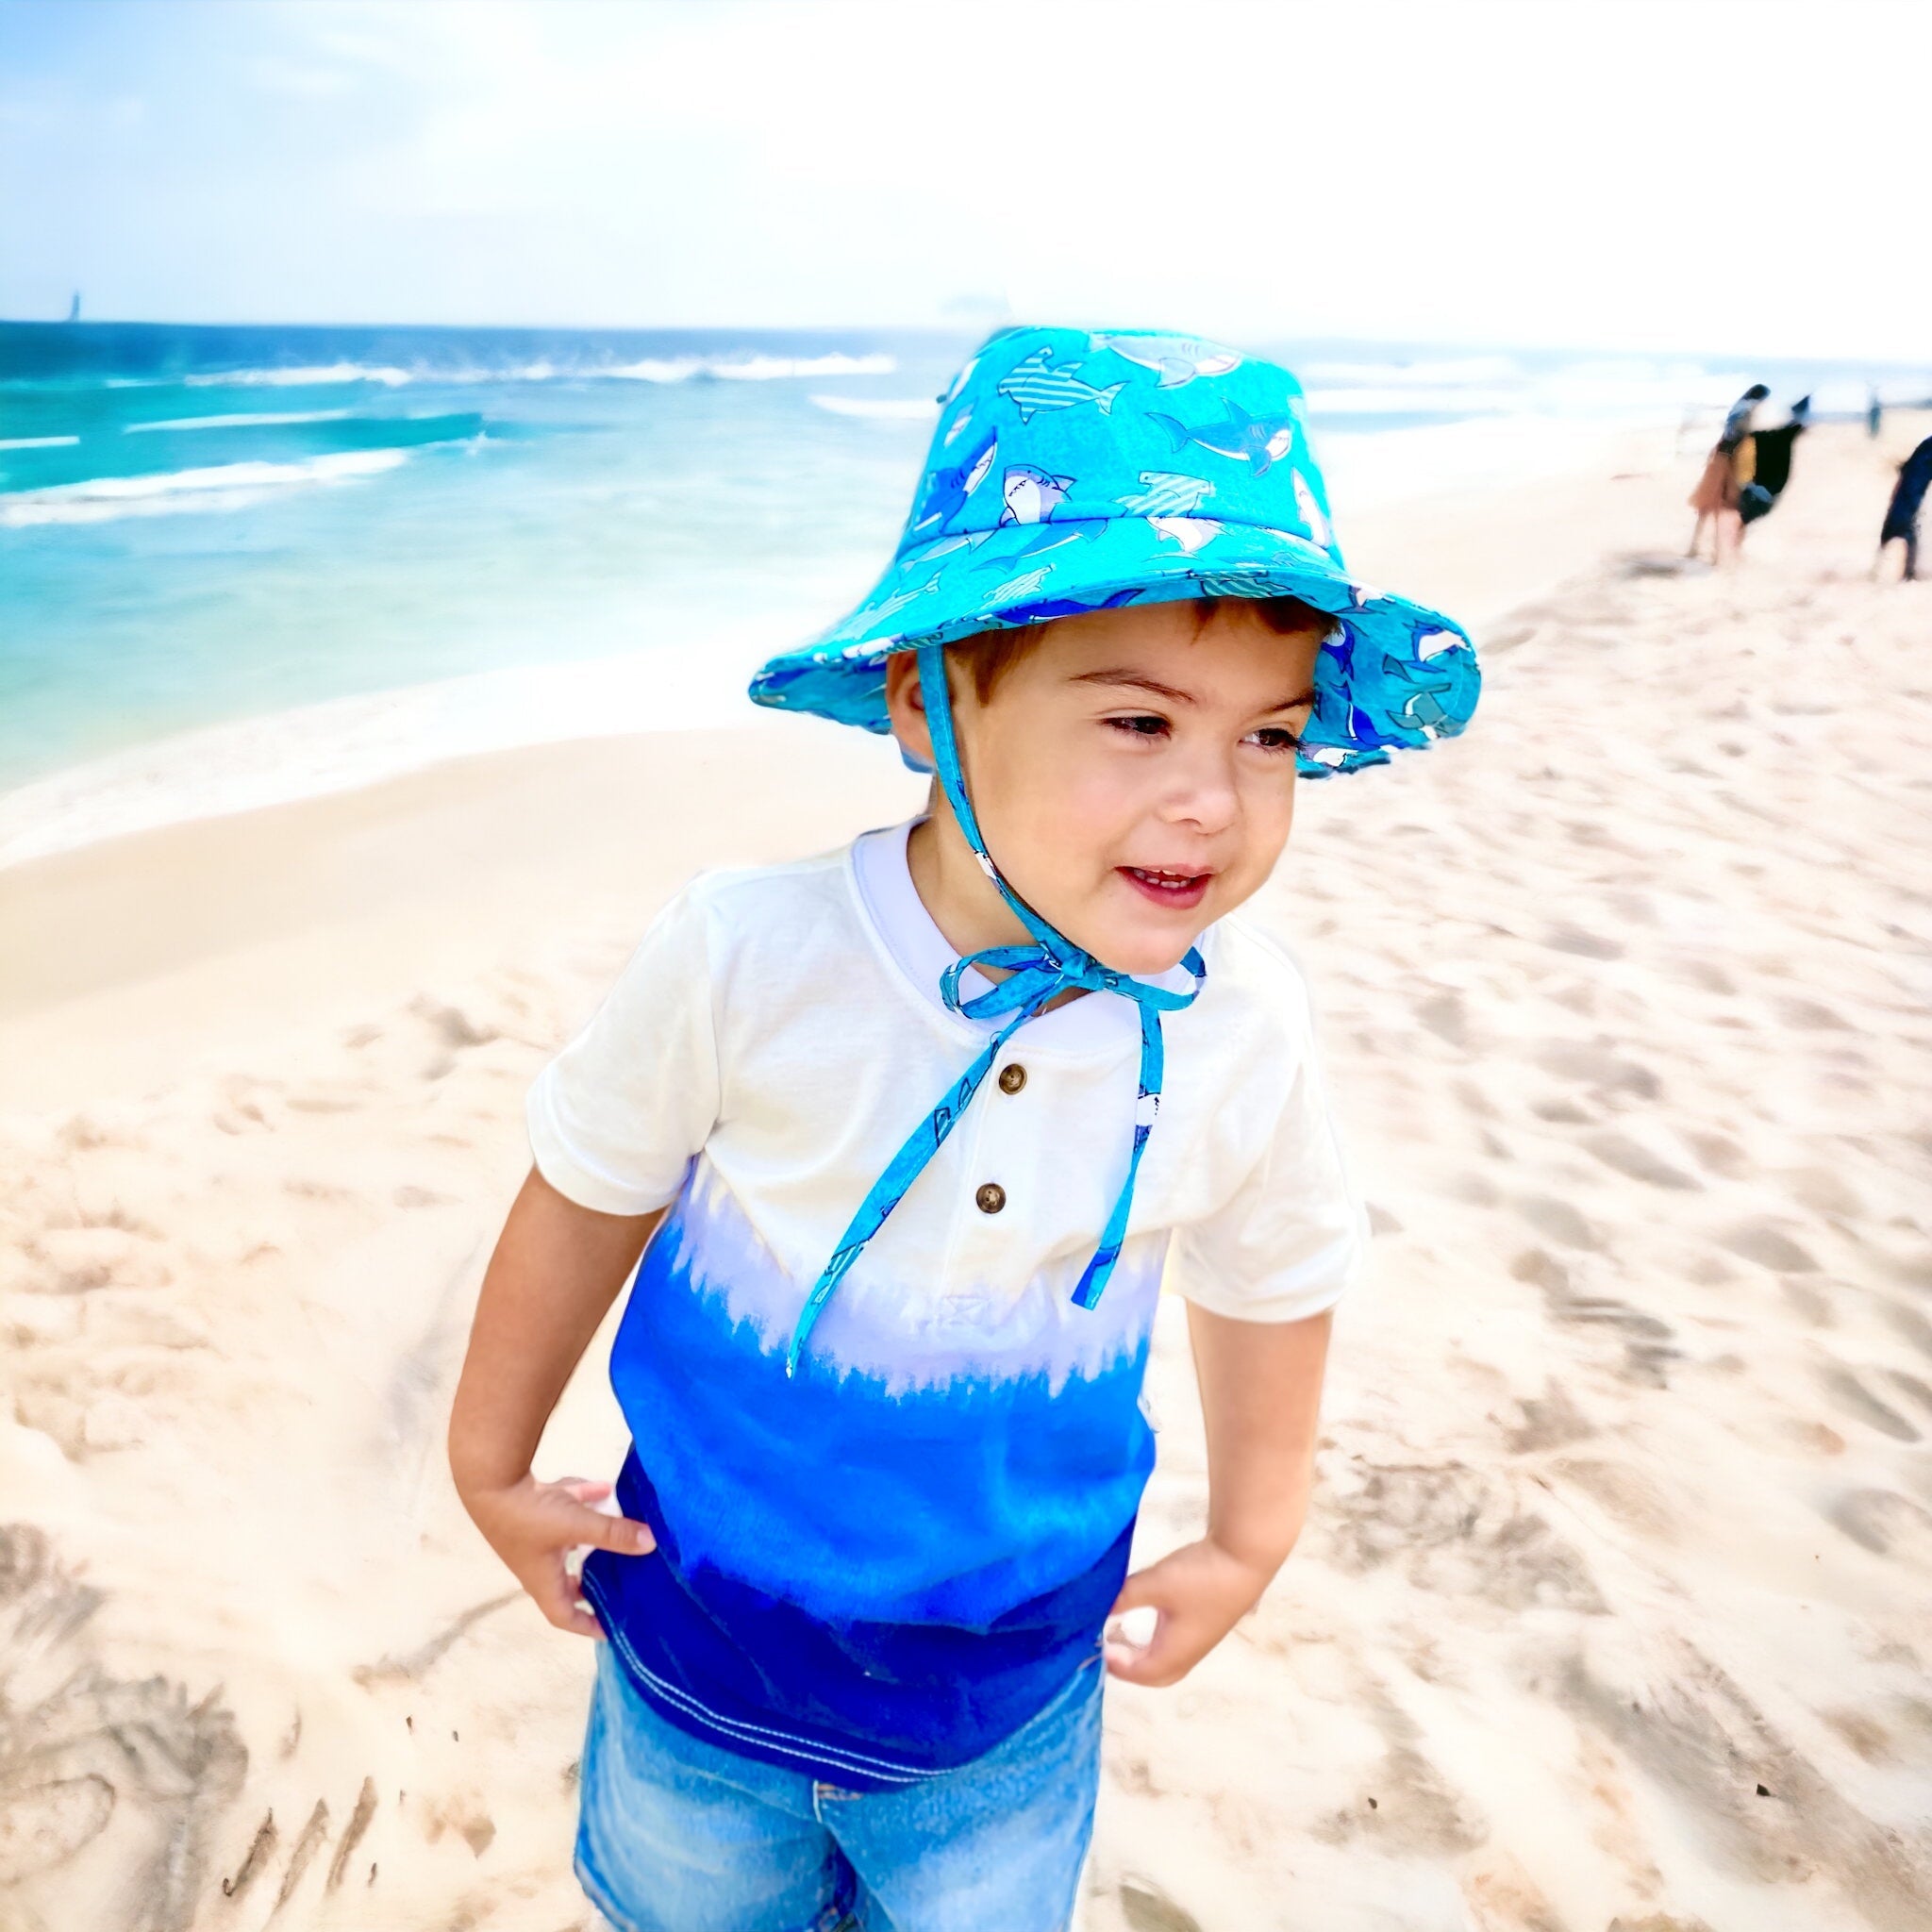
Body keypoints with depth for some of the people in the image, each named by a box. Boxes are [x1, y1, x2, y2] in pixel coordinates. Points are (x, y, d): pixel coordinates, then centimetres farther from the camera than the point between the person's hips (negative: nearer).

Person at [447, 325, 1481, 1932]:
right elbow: (590, 1192, -9)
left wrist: (1247, 1542, 10)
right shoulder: (748, 954, -26)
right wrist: (491, 1460, 4)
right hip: (709, 1659, 0)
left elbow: (1275, 1280, -1)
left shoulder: (1243, 1026, -20)